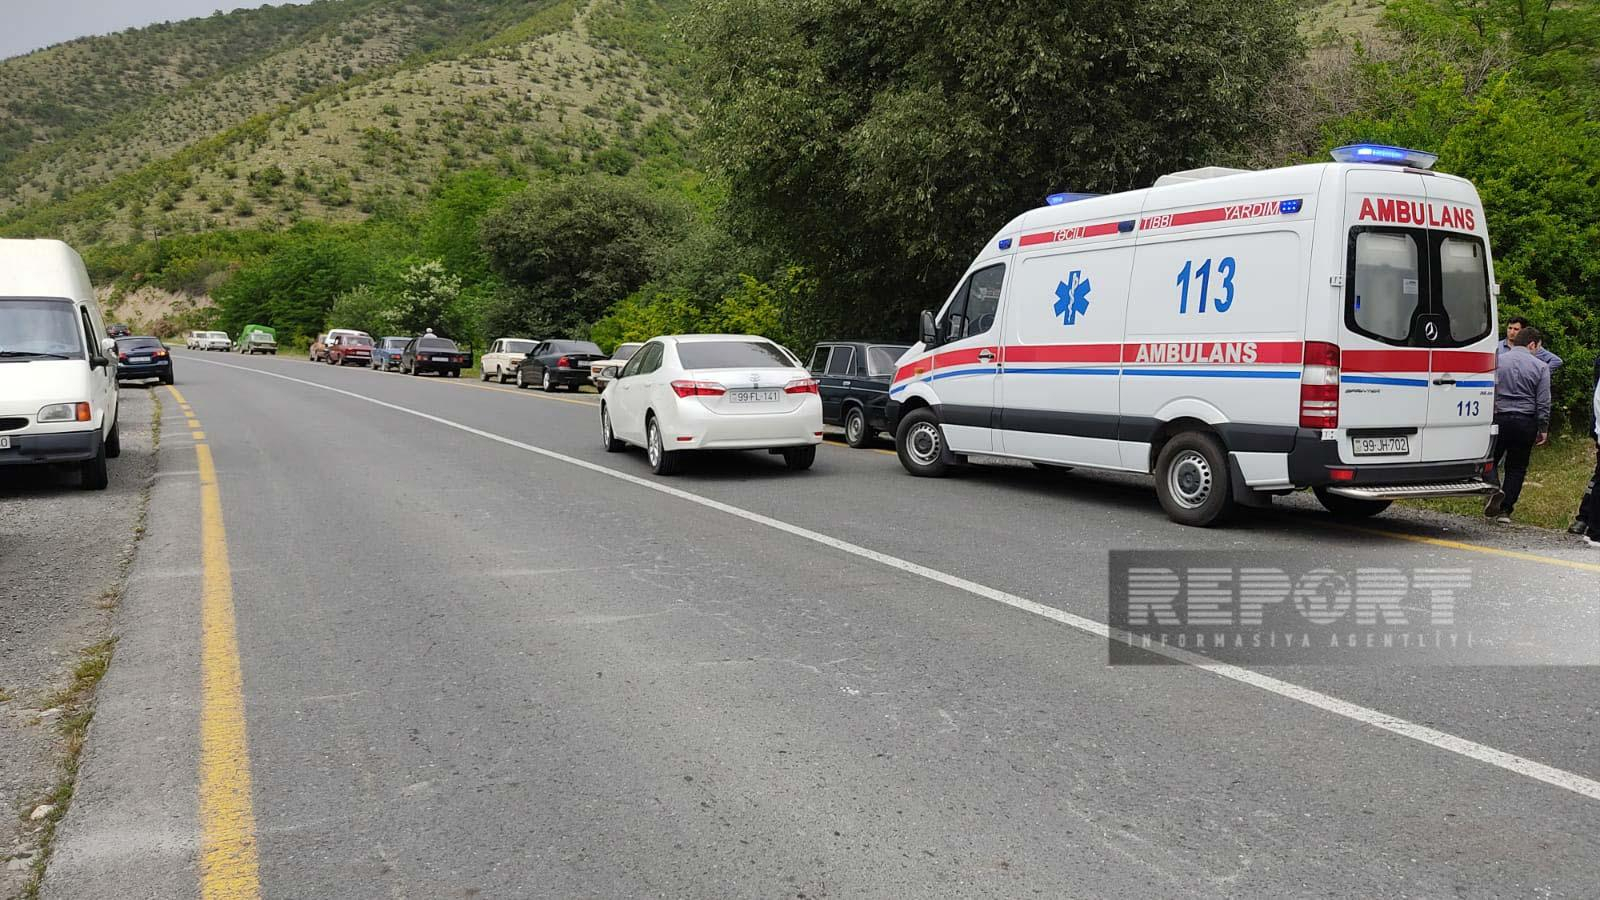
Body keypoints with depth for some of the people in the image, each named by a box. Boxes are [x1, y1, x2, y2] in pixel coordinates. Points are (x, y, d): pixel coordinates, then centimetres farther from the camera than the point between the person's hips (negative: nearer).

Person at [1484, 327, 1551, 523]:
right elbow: (1543, 403, 0)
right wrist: (1543, 429, 7)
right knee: (1516, 467, 8)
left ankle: (1494, 491, -19)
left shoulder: (1497, 361, 2)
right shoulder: (1540, 367, -1)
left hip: (1498, 419, 0)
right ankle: (1505, 510, 5)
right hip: (1526, 423, 0)